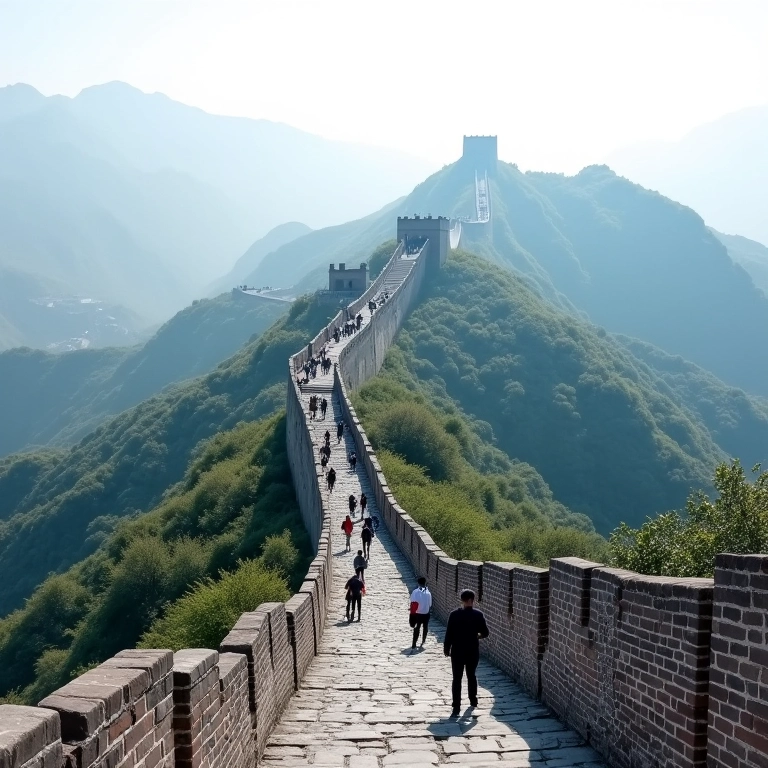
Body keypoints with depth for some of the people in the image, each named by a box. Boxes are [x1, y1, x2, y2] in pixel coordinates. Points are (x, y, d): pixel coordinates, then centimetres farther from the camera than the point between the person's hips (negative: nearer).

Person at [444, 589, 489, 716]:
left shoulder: (454, 614, -10)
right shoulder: (478, 615, -6)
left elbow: (449, 633, -8)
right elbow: (485, 633, -1)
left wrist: (446, 648, 2)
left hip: (457, 651, -2)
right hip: (473, 651, 2)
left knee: (457, 679, -1)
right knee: (471, 675, 22)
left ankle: (456, 708, -8)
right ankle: (473, 700, 35)